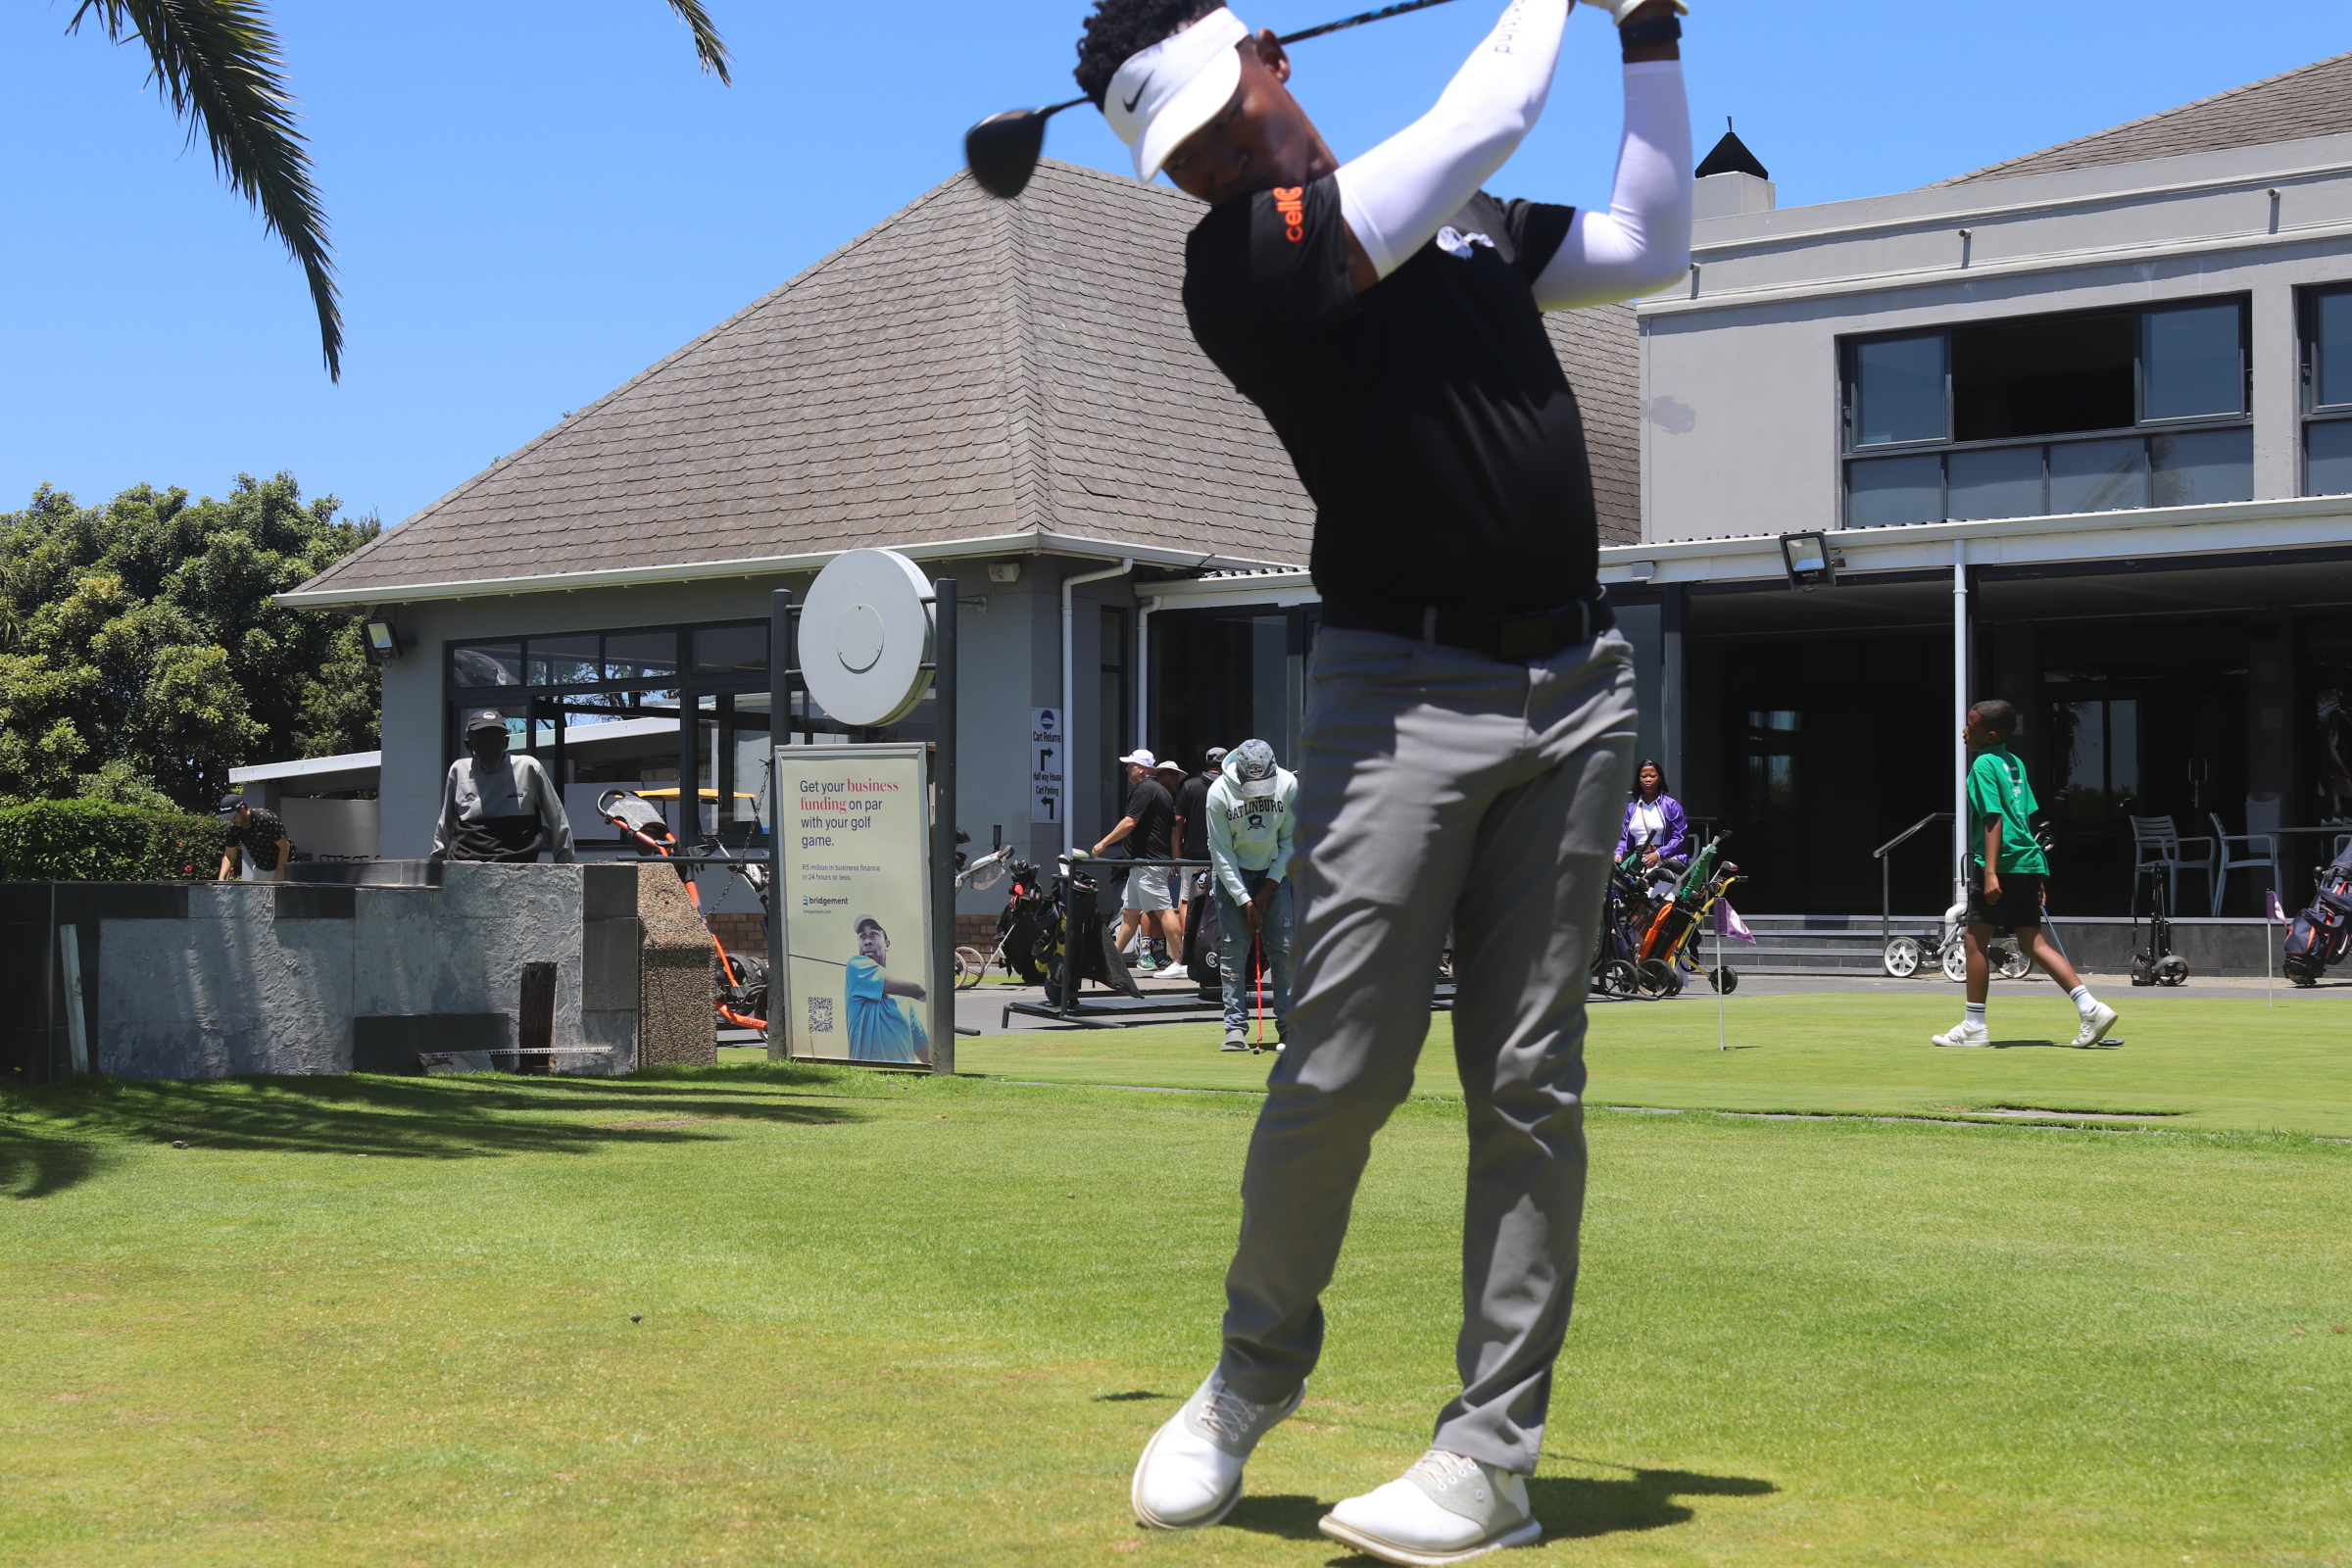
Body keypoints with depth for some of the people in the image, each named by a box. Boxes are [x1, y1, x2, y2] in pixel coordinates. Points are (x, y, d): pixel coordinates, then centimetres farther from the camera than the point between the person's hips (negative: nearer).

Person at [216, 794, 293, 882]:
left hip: (281, 867, -7)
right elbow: (229, 856, 0)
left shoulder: (267, 819, -26)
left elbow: (285, 847, -22)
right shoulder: (234, 828, -7)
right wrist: (221, 878, -16)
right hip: (259, 868, 7)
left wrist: (278, 876, -24)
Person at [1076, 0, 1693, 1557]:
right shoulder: (1237, 261, -6)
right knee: (1341, 1068, -9)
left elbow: (1650, 248, 23)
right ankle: (1258, 1366, 17)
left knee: (1529, 1086, 2)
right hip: (1403, 697, -4)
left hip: (1575, 693, 5)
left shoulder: (1474, 224, 16)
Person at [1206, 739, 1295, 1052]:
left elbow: (1291, 841, -4)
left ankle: (1288, 1026, -1)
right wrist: (1245, 902, -16)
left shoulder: (1288, 785, -14)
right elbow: (1222, 853, -14)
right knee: (1235, 949, -8)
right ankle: (1235, 1028, -4)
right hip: (1232, 873, -1)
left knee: (1282, 948, -5)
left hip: (1273, 871, 2)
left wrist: (1268, 889, -8)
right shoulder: (1219, 792, -19)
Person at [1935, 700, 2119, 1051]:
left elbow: (1993, 819, -17)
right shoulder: (2014, 763, 16)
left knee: (1976, 939, 1)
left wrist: (1991, 871, -22)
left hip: (2002, 863, -8)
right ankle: (2090, 1007, -1)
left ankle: (1974, 1027, 5)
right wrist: (2038, 875, 22)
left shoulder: (1983, 764, -9)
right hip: (2028, 862, 8)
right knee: (2033, 942, 8)